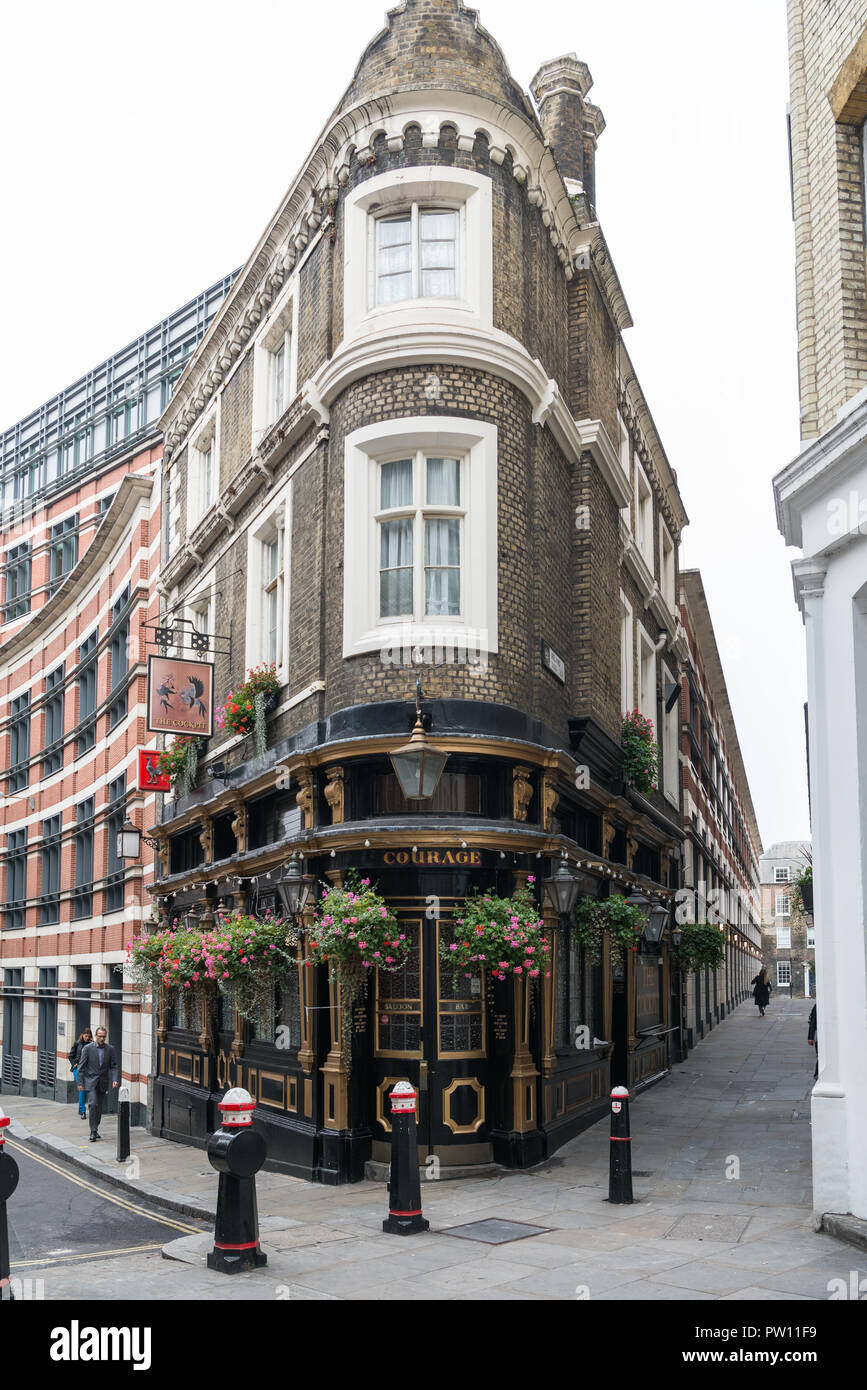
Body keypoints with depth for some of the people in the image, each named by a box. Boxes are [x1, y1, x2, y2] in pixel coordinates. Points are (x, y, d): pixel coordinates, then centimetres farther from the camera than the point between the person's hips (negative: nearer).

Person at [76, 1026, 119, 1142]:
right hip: (91, 1081, -3)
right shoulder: (88, 1048, -6)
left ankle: (95, 1130, 24)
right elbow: (81, 1066, -3)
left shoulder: (110, 1049, 2)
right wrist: (80, 1083, -7)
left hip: (102, 1083, 3)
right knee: (93, 1104, -17)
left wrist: (114, 1080, -13)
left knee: (99, 1107, 9)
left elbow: (113, 1066, 3)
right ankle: (93, 1132, -14)